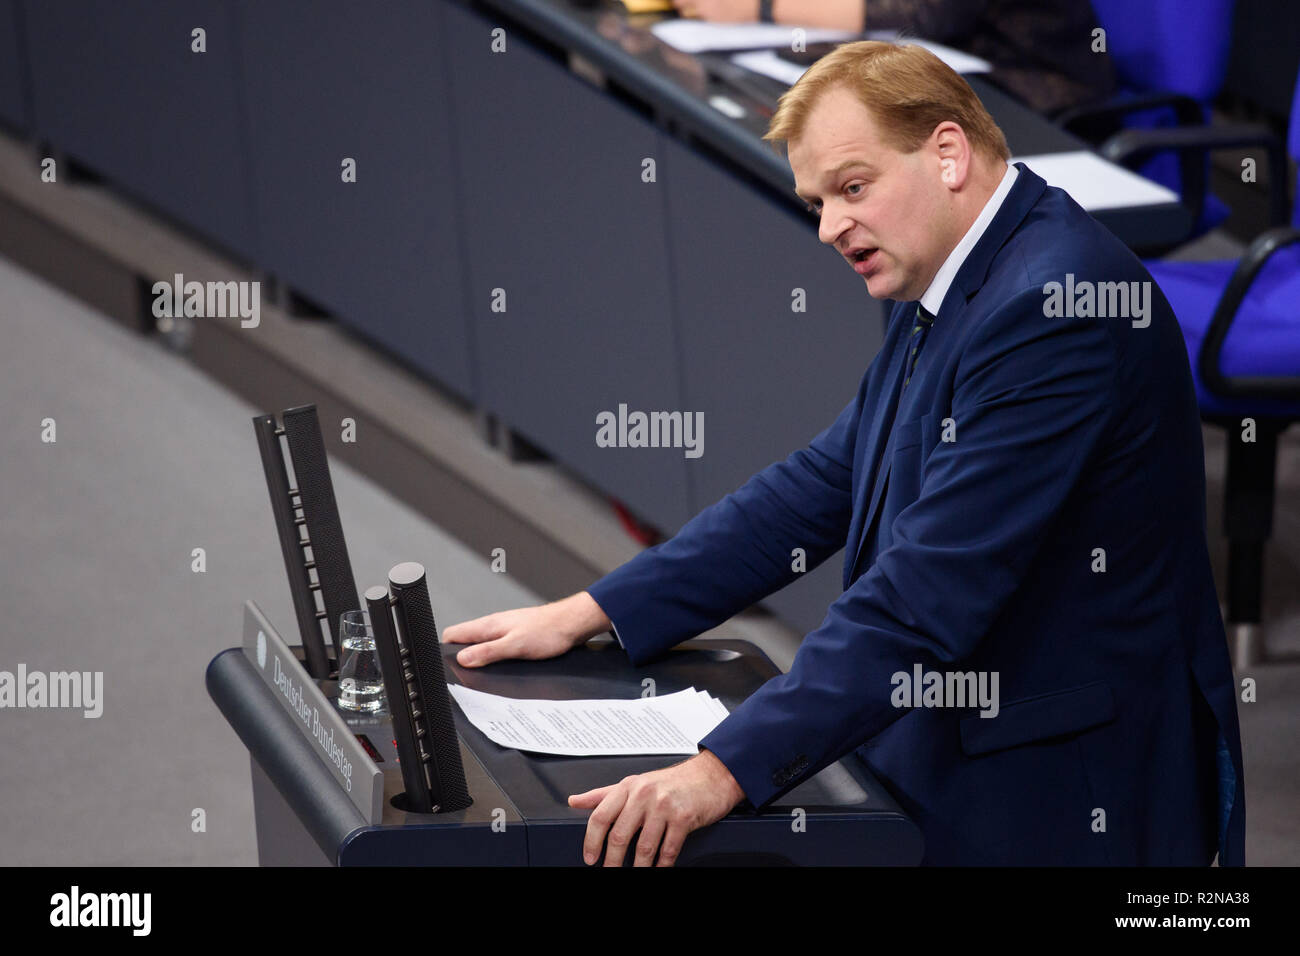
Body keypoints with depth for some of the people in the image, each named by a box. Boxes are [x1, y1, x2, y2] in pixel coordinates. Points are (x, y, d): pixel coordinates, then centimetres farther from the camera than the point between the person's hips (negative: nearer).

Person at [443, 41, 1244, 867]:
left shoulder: (1050, 303, -22)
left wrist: (727, 769, -29)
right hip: (948, 771, 9)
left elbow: (931, 587, -28)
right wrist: (590, 613, 9)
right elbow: (820, 488, 15)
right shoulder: (943, 296, 11)